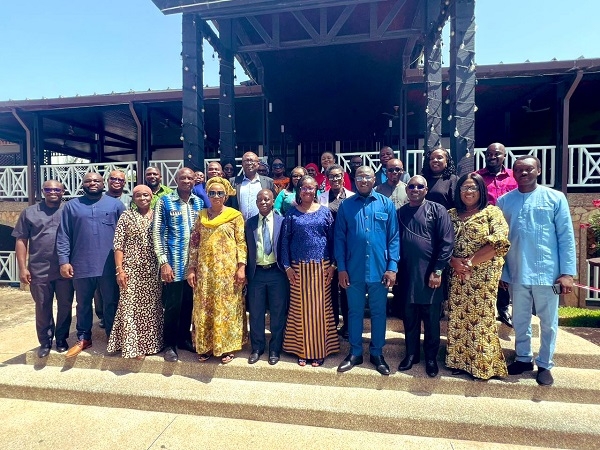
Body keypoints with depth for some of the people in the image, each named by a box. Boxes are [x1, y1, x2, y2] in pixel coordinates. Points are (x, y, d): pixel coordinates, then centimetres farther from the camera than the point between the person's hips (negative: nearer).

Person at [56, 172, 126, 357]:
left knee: (111, 303, 9)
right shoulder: (71, 206, 7)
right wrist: (64, 261, -5)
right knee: (83, 304, 15)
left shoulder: (116, 205, 4)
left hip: (109, 266, -1)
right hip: (81, 266, 1)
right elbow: (63, 236, 4)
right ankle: (83, 338, 31)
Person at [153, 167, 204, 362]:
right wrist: (163, 261, -11)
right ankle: (169, 344, 23)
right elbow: (157, 233, -4)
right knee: (172, 306, 5)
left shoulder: (199, 202, 9)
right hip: (174, 264, -4)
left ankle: (184, 338, 32)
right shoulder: (165, 201, -1)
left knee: (189, 304, 14)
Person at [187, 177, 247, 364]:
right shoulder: (201, 216, 9)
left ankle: (227, 346, 18)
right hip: (205, 269, 3)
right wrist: (191, 269, 3)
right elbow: (194, 243, 8)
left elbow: (241, 243, -4)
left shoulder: (235, 216, -1)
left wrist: (241, 267, -12)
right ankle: (206, 346, 23)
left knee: (227, 306, 4)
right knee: (204, 308, 9)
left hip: (228, 269, -3)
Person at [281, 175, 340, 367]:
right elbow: (285, 241, 3)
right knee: (300, 308, 5)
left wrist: (333, 264, -3)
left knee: (320, 308, 5)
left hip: (321, 266, 0)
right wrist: (287, 266, -4)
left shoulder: (325, 212, 5)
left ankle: (319, 351, 19)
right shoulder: (291, 214, 4)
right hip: (299, 267, 0)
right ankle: (302, 350, 20)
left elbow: (332, 238, 4)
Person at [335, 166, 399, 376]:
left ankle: (377, 353, 28)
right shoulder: (346, 205, 3)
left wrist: (392, 267, -7)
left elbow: (394, 238, 0)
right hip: (353, 269, 1)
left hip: (379, 269, 0)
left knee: (378, 312, 12)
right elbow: (339, 238, 1)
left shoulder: (386, 204, 2)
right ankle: (355, 353, 28)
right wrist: (341, 268, -4)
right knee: (354, 312, 12)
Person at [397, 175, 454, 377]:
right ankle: (411, 353, 28)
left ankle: (431, 357, 25)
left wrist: (437, 271, -12)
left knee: (431, 319, 8)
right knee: (409, 318, 12)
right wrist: (395, 269, 4)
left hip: (430, 274, -3)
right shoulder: (400, 213, 9)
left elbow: (446, 242, -7)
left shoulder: (438, 210, -2)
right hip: (407, 275, 3)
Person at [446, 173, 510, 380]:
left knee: (481, 317, 1)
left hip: (483, 276, -3)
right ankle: (459, 361, 20)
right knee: (457, 318, 7)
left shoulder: (492, 212, 0)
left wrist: (471, 262, -15)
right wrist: (454, 262, -12)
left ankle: (483, 364, 15)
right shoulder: (451, 214, 11)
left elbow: (500, 242, -12)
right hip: (457, 275, 4)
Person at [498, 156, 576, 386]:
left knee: (548, 322, 12)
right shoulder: (504, 201, 2)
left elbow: (566, 237, -4)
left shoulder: (555, 198, -2)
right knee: (520, 320, 16)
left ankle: (545, 364, 30)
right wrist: (498, 271, 4)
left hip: (547, 273, -2)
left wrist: (567, 272, -8)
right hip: (516, 273, 2)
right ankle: (523, 358, 35)